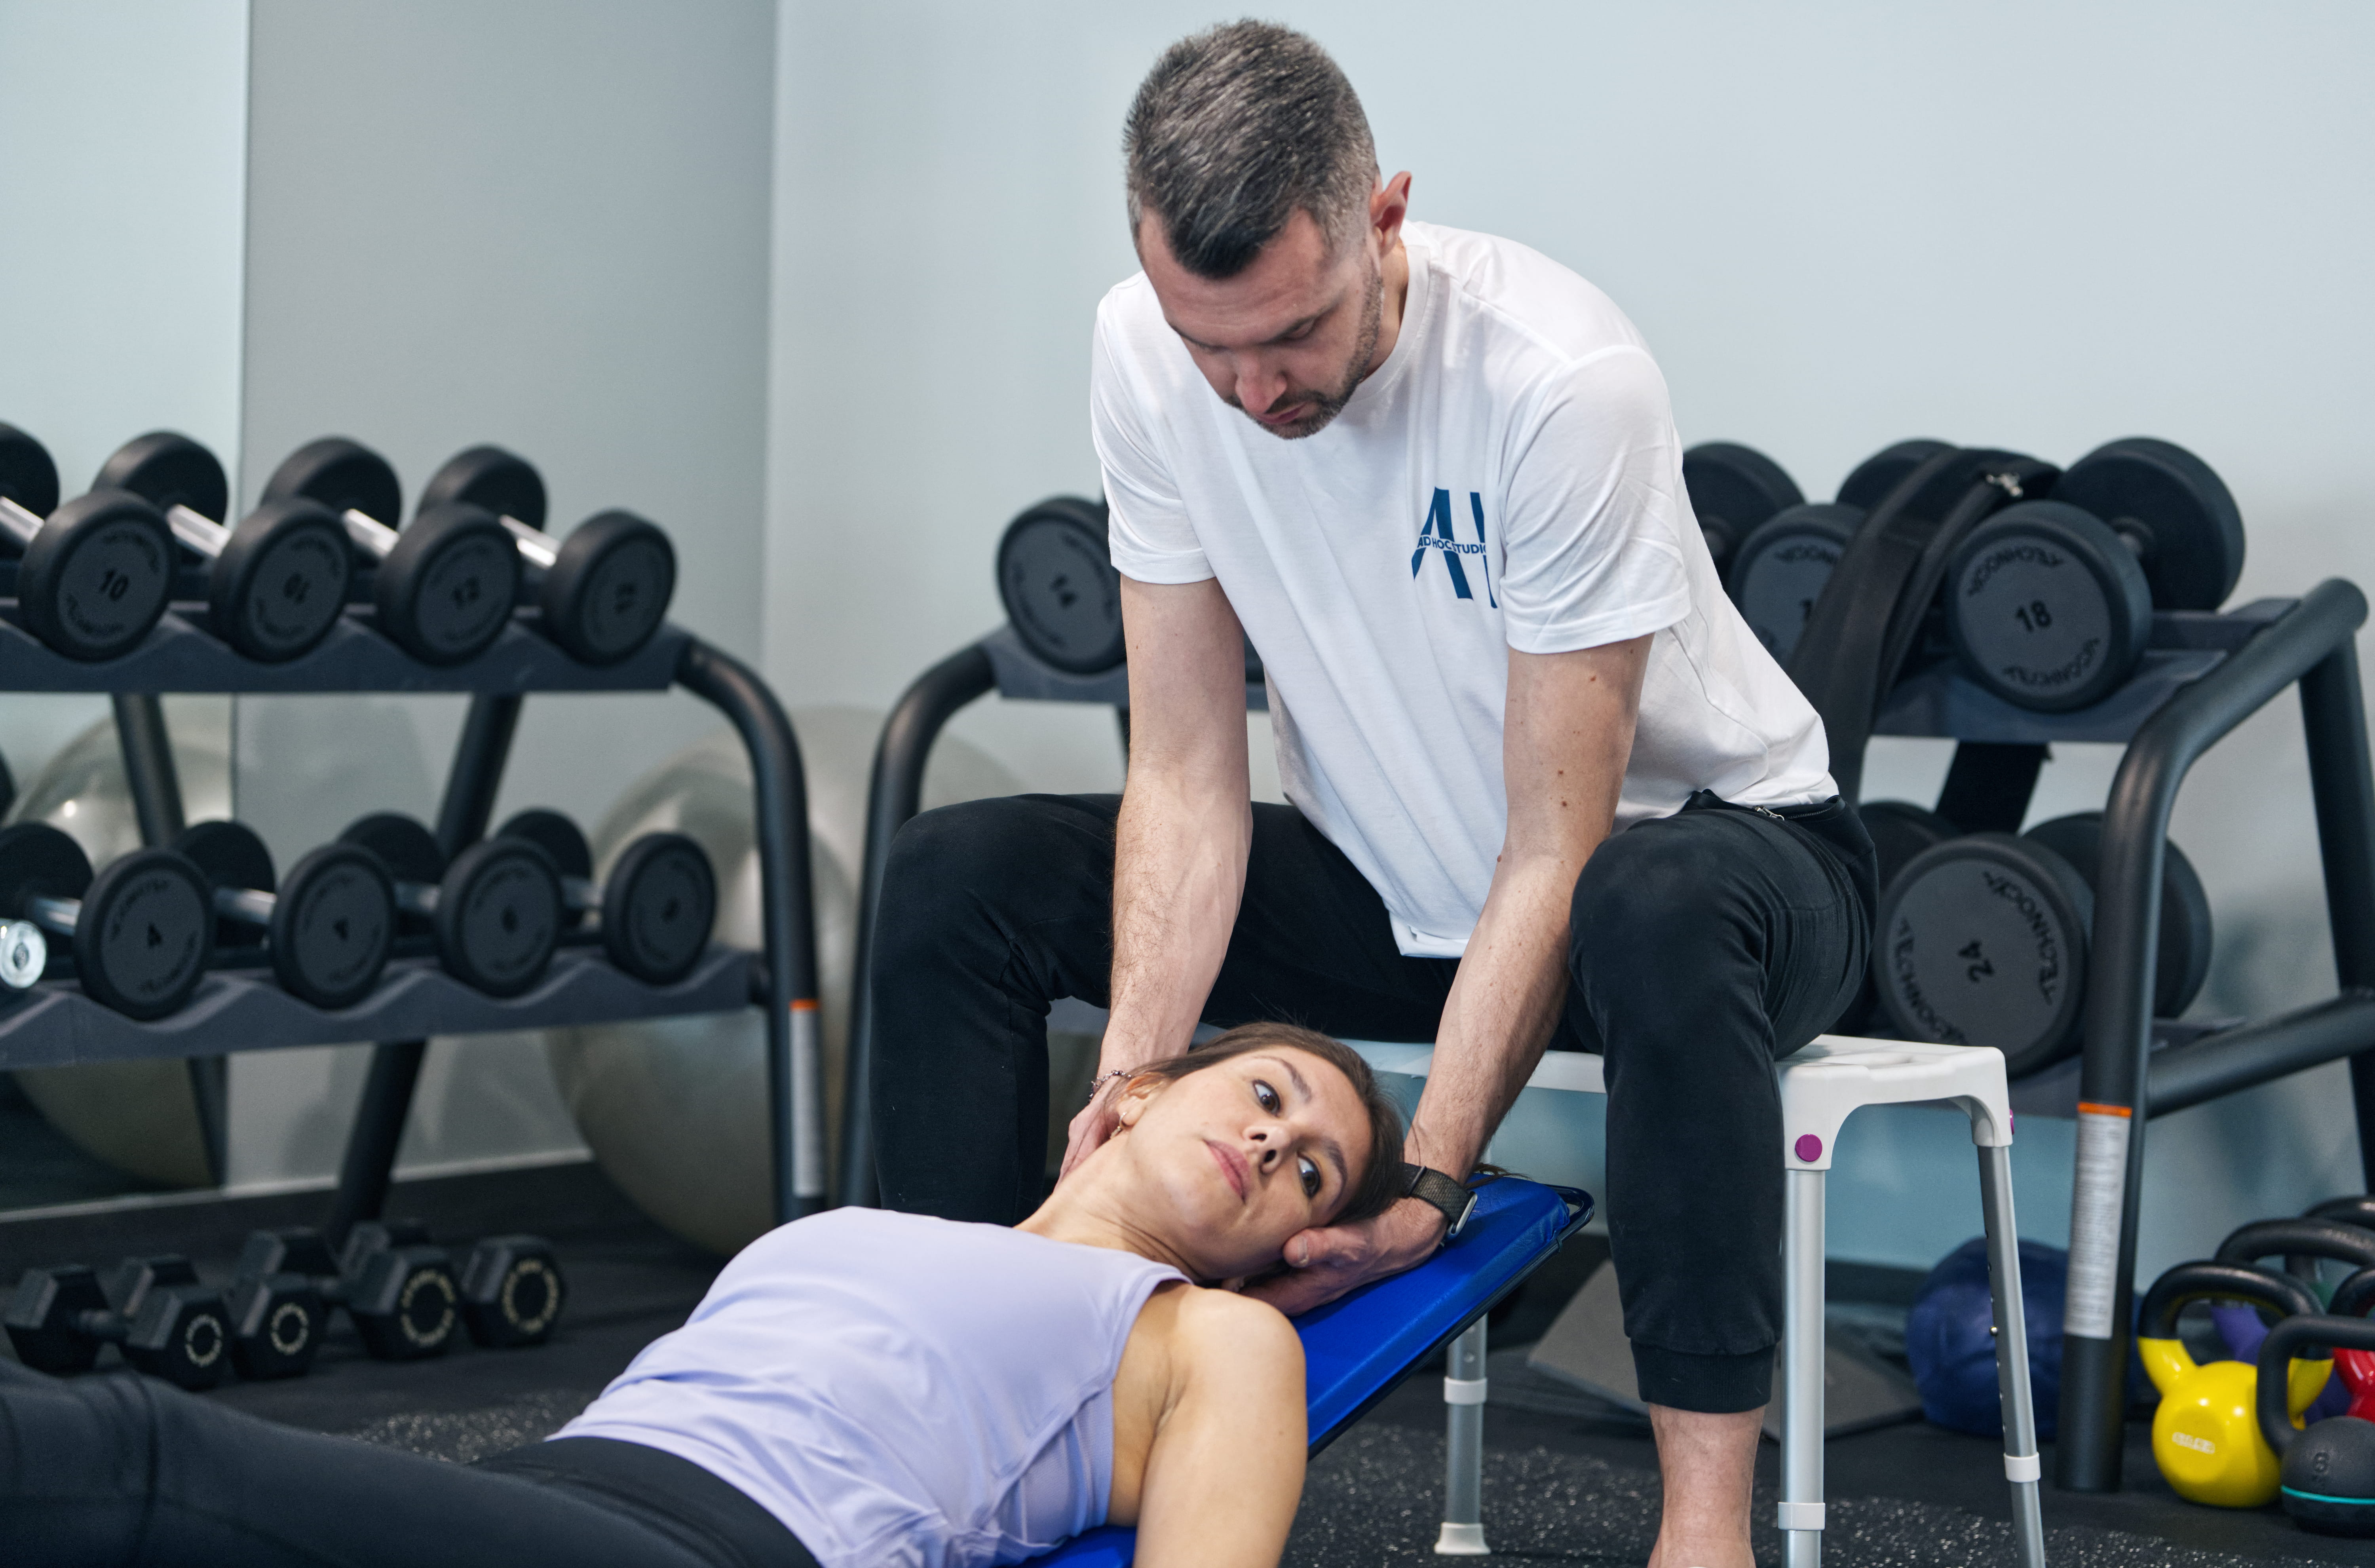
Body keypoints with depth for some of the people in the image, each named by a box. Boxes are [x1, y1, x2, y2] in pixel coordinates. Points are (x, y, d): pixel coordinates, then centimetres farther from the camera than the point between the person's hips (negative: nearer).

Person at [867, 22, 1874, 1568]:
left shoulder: (1564, 382, -31)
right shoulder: (1146, 355, -15)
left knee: (1657, 922, -42)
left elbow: (1555, 856, -27)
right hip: (1394, 877, 5)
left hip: (1699, 831, -5)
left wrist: (1426, 1183, -34)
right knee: (956, 878, -11)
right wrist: (1135, 1070, -26)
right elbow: (1187, 771, -11)